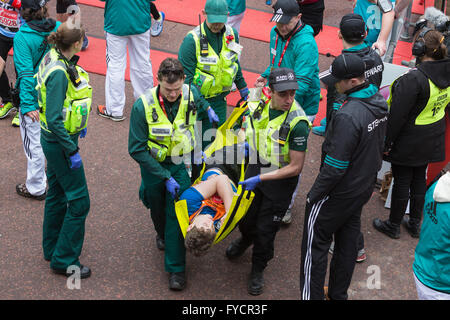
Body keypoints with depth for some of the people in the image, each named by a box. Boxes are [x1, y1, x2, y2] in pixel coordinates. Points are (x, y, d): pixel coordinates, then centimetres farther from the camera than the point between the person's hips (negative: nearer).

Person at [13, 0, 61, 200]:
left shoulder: (22, 37, -22)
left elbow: (26, 73, -22)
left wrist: (27, 104, -18)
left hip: (34, 100, -5)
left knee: (34, 143, 9)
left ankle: (36, 188, 22)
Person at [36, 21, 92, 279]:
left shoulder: (54, 56, 1)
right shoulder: (59, 72, -28)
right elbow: (54, 120, -27)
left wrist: (78, 123, 22)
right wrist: (72, 151, -21)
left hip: (54, 140, 10)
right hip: (60, 142, -10)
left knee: (57, 193, 22)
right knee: (79, 201, 0)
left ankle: (52, 249, 38)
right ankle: (64, 260, 11)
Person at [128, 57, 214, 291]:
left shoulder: (191, 95, -19)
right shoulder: (143, 106, -28)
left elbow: (200, 106, 9)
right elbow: (137, 149, -22)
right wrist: (165, 177, -23)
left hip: (181, 163, 0)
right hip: (153, 165, 0)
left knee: (176, 213, -4)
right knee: (157, 208, 22)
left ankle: (176, 268, 6)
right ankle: (162, 234, 56)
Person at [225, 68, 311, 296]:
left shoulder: (298, 123, -30)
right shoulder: (259, 106, -13)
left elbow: (295, 167, -24)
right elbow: (247, 129, 12)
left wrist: (260, 178, -25)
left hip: (280, 181, -4)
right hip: (254, 172, 5)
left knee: (265, 228, 8)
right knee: (245, 216, 21)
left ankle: (258, 270, 35)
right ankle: (246, 239, 58)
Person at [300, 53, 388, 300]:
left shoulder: (348, 116, -31)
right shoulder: (379, 102, -2)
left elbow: (335, 166, -27)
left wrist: (314, 194, -15)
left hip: (338, 194, -9)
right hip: (364, 188, 9)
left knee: (315, 244, 7)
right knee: (347, 243, 21)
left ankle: (311, 295, 17)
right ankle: (338, 294, 36)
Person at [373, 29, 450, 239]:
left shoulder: (414, 79, -29)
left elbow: (398, 115, -24)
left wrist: (386, 142, -15)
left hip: (409, 141, -7)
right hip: (431, 141, 7)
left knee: (402, 182, 7)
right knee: (419, 179, 20)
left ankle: (393, 226, 24)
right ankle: (415, 224, 34)